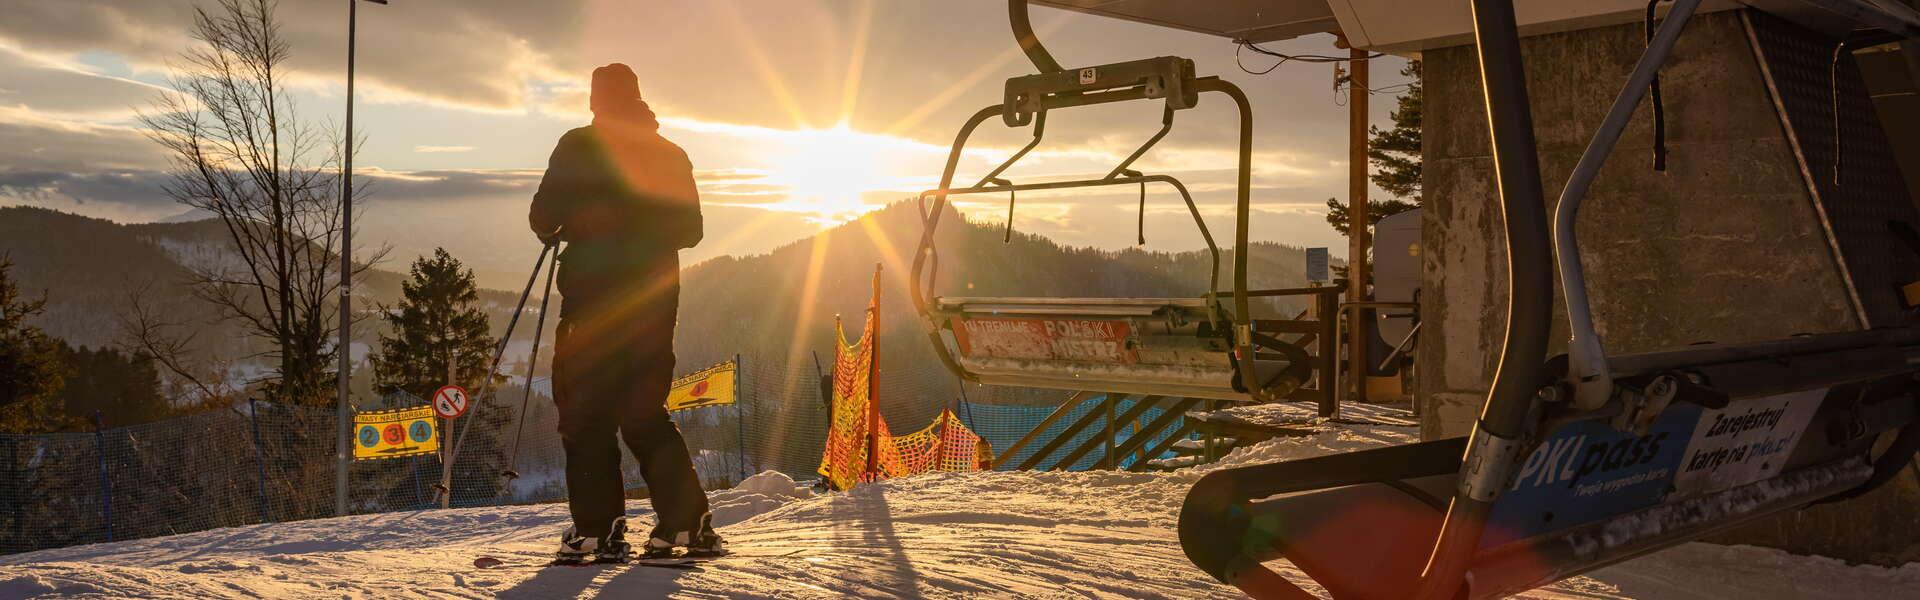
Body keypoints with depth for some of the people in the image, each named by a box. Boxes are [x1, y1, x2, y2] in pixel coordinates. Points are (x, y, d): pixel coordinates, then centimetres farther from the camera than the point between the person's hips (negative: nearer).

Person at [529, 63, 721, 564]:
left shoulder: (579, 146, -1)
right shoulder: (670, 155, 12)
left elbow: (544, 216, -6)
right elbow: (690, 229, 14)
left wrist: (555, 230, 17)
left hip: (594, 294, -5)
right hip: (655, 294, 5)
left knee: (584, 409, -1)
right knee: (645, 411, 12)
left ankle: (599, 528, -10)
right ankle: (689, 521, 6)